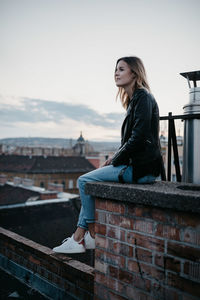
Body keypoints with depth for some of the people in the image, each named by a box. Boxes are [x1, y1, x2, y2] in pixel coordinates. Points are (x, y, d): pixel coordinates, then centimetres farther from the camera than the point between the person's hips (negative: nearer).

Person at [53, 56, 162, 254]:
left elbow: (139, 137, -20)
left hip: (141, 168, -10)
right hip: (134, 164, 10)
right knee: (89, 180, 8)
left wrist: (116, 160, -10)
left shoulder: (143, 97, -12)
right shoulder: (133, 99, 19)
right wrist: (113, 158, 8)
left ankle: (92, 235, 7)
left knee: (85, 181, -8)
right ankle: (79, 237, 8)